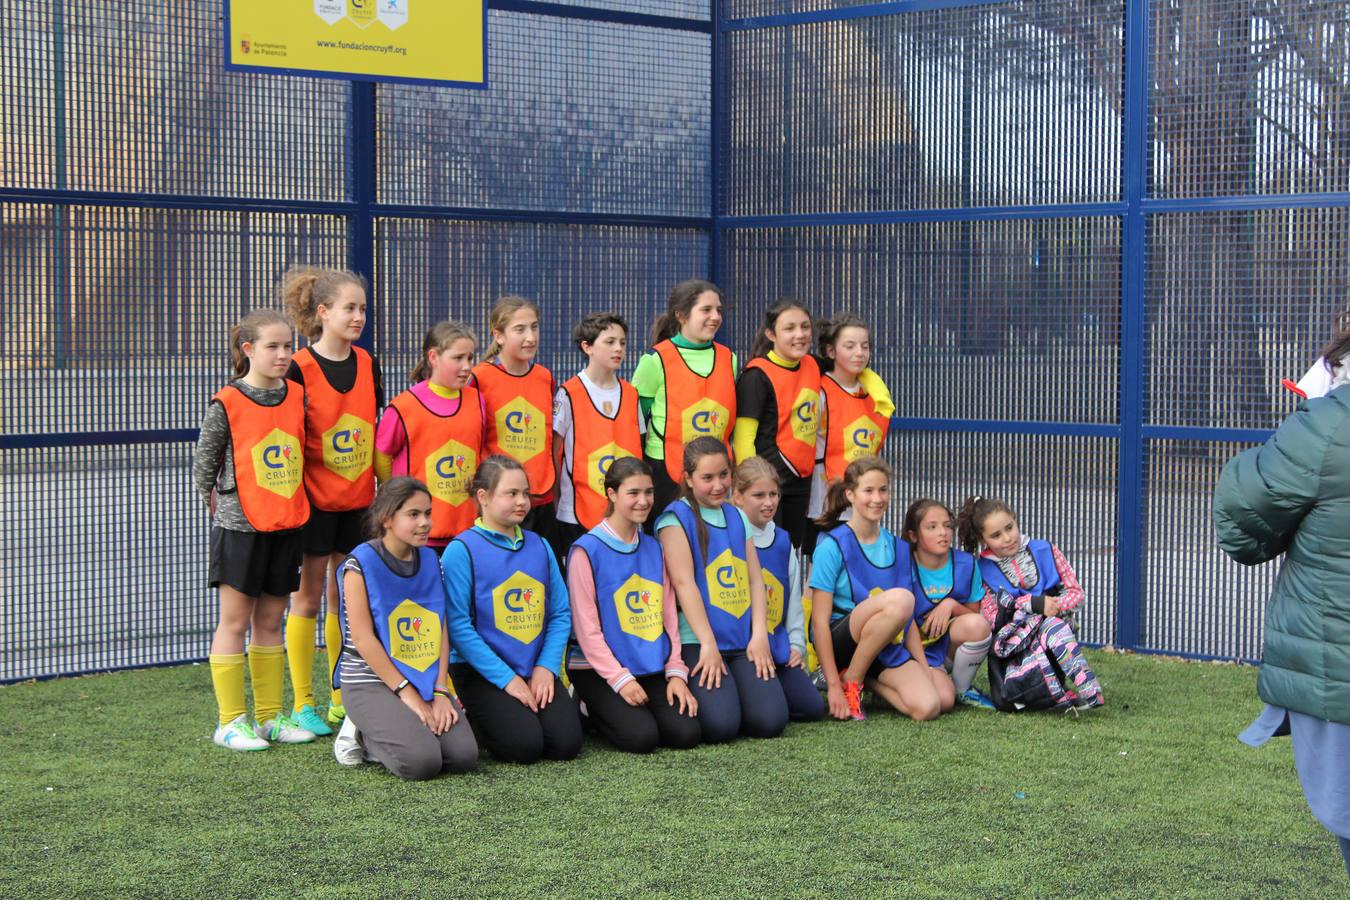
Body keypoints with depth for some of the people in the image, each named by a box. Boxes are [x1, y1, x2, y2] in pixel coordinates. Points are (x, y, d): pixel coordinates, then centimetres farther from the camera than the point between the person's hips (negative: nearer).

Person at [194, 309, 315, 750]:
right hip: (240, 527, -5)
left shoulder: (297, 397, 5)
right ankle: (231, 721, 6)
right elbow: (202, 465, -1)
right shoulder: (227, 404, -10)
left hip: (287, 526, 5)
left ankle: (270, 716, 18)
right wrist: (222, 507, 7)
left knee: (270, 622, 12)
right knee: (235, 622, 0)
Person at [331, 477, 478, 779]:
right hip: (371, 681, -6)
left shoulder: (430, 559, 8)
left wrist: (440, 691, -6)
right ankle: (362, 732, 4)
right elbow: (363, 639, -14)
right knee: (422, 761, -25)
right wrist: (406, 693, -15)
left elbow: (441, 631, 6)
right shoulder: (362, 563, -10)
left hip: (425, 681, 6)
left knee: (464, 755, -15)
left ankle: (378, 734, 9)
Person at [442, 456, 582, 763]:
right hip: (481, 671, -5)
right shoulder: (462, 550, -8)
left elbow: (561, 614, 8)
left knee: (566, 743, -14)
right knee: (525, 745, -21)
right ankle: (471, 719, 9)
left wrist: (546, 666, -8)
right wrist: (507, 678, -17)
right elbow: (458, 625, -14)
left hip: (537, 671, 5)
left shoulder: (539, 546, 9)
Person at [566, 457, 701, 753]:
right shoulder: (587, 550, -9)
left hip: (652, 668, 6)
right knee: (641, 737, -24)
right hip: (598, 668, -5)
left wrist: (676, 672, 0)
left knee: (687, 733, -15)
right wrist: (620, 679, -17)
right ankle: (591, 708, 7)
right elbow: (586, 626, -12)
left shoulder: (654, 548, 11)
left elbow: (668, 615, 11)